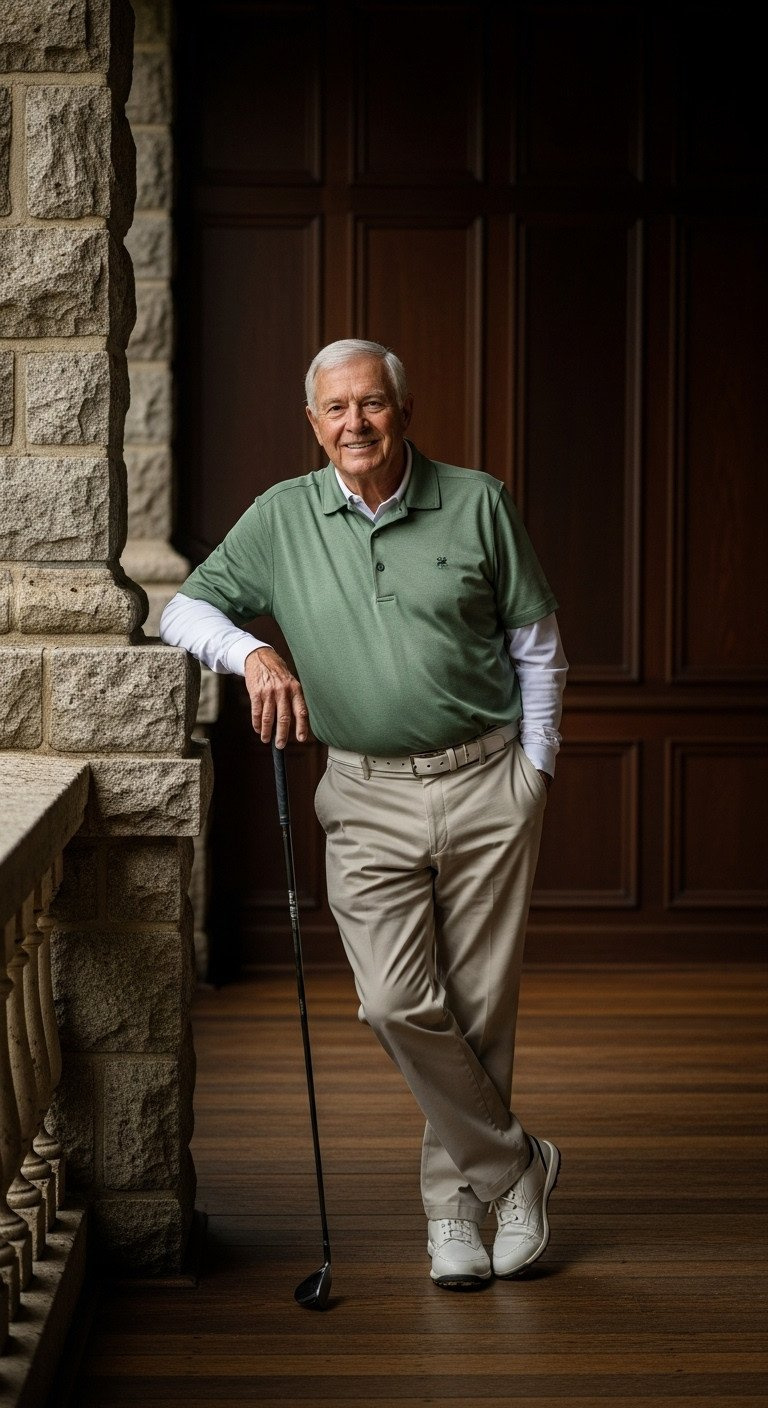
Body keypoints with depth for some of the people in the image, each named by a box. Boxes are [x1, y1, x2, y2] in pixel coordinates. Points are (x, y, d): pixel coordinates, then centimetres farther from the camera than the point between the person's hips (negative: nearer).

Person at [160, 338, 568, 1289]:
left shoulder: (477, 505, 2)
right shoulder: (282, 518, 4)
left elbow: (536, 641, 9)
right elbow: (186, 607, 6)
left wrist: (536, 766, 5)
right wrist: (253, 651, -15)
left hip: (486, 782, -1)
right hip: (368, 794, 1)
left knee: (480, 1004, 2)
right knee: (396, 1003, -11)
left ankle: (454, 1201, 22)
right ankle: (514, 1164, 9)